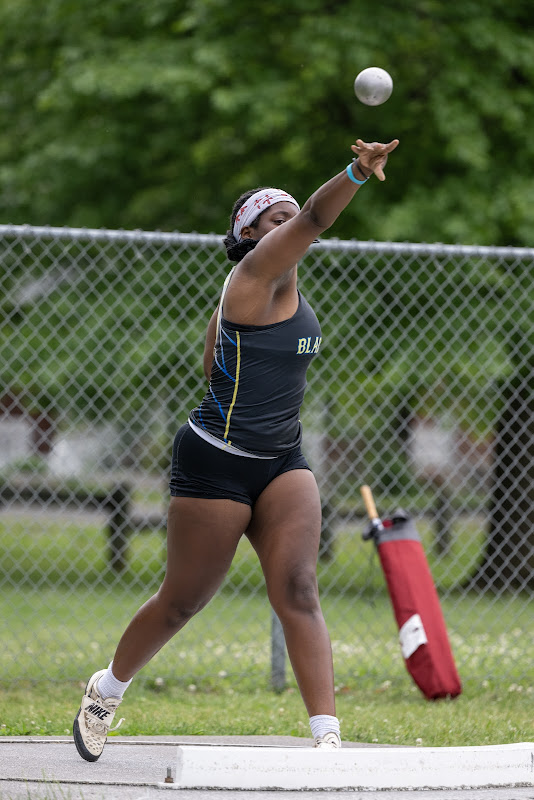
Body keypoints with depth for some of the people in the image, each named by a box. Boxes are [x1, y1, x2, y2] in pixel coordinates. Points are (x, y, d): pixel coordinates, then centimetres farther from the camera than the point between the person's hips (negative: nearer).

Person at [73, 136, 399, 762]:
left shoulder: (282, 286, 13)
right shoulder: (256, 273, -12)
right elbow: (314, 218, -30)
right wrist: (355, 173, -46)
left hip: (281, 463, 7)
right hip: (216, 461, -7)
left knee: (298, 591, -11)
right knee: (183, 600, 5)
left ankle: (327, 734, -19)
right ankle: (107, 689, 31)